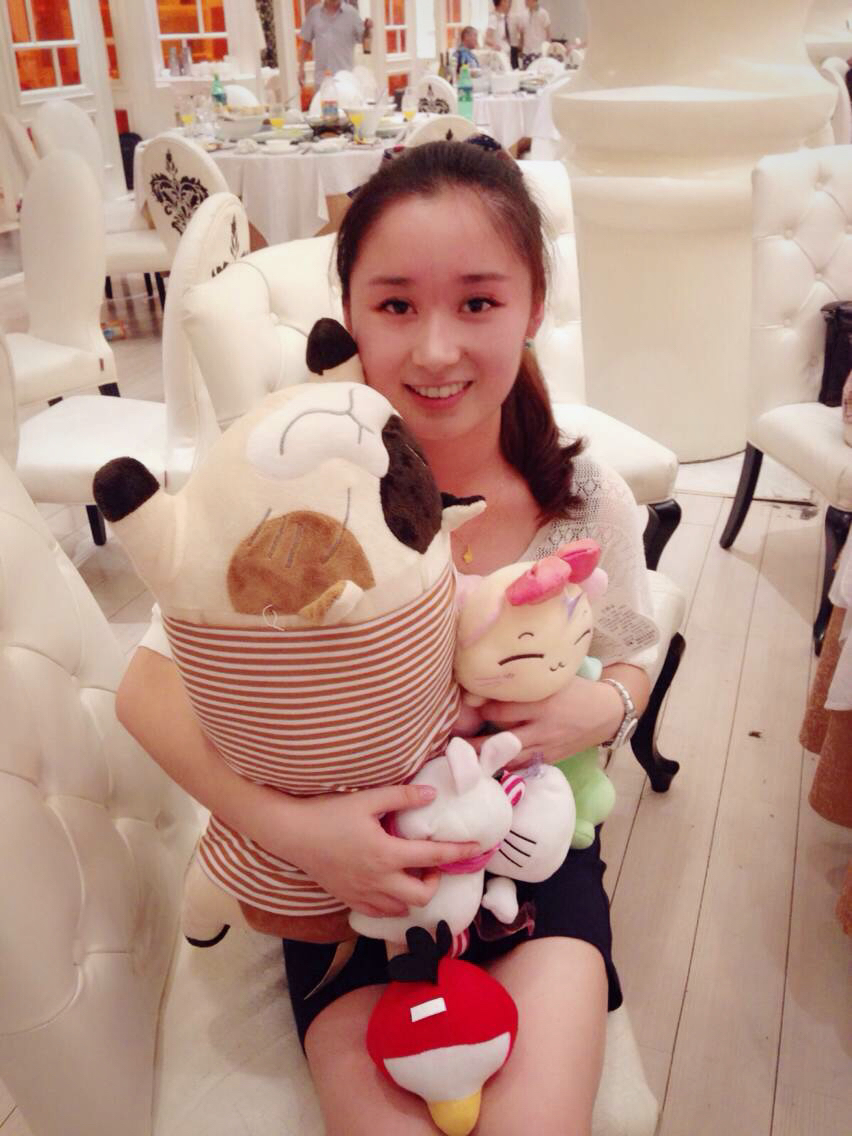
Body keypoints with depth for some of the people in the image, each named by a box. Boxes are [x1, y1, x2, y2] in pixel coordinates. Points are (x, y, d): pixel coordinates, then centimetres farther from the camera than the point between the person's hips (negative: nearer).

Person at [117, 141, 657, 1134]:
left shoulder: (588, 502, -10)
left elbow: (627, 660, 8)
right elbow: (149, 690, -12)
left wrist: (601, 705, -17)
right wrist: (287, 825, -27)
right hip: (352, 865, -1)